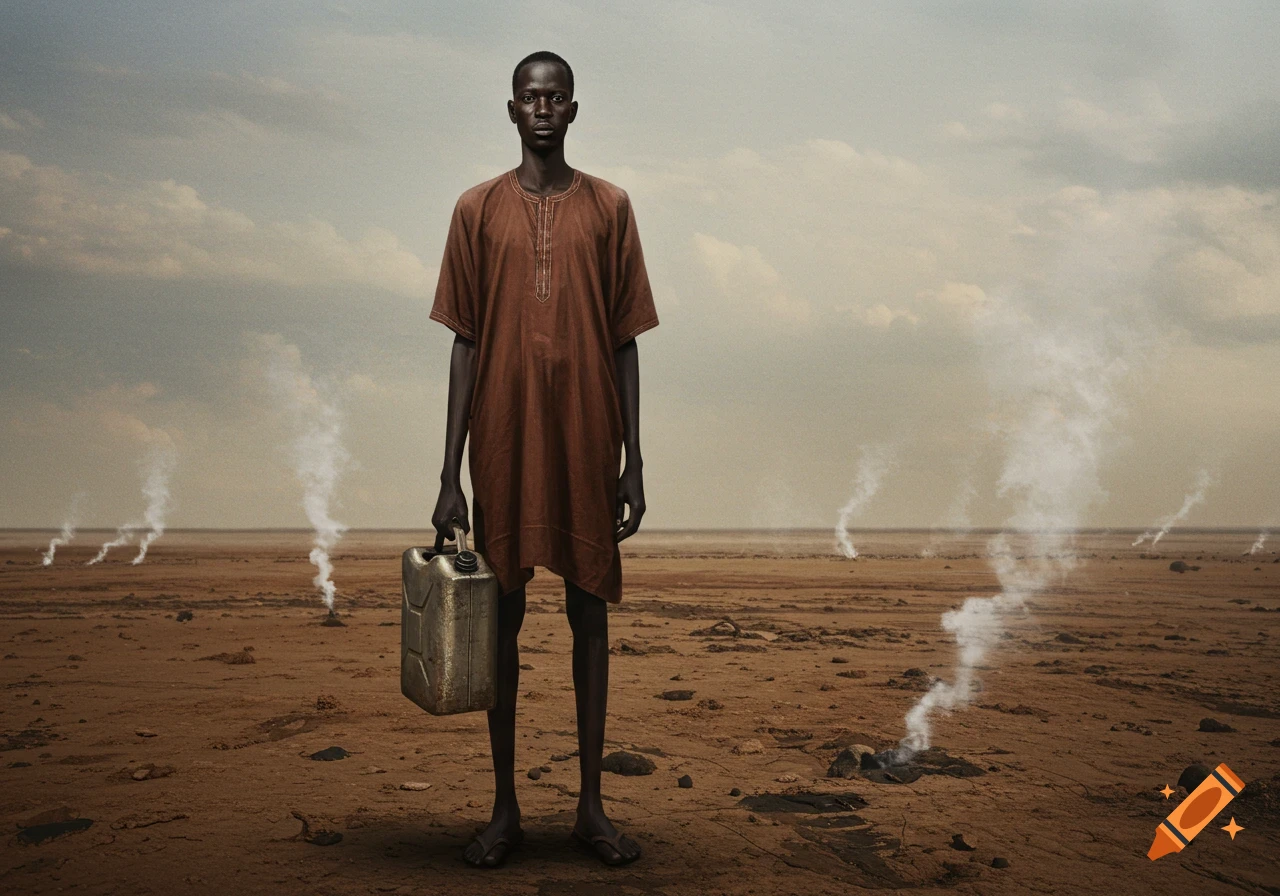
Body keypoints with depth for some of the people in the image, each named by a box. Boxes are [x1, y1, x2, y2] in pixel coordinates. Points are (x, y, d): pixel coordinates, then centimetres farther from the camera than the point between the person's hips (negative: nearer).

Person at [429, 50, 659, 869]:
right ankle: (505, 807, 15)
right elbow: (465, 345, 3)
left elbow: (625, 342, 5)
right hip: (505, 442, 0)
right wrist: (451, 475, -2)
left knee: (590, 610, 5)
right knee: (501, 614, 4)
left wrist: (633, 463, 0)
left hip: (587, 442, 0)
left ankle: (592, 805, 15)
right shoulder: (479, 209, 6)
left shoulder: (609, 208, 7)